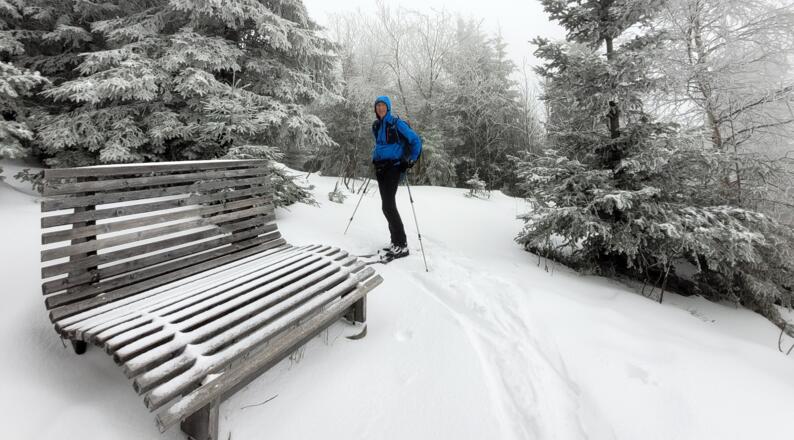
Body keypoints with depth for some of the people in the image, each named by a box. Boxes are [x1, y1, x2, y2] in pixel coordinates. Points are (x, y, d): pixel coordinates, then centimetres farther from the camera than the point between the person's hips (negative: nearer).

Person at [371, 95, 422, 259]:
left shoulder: (397, 123, -7)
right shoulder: (376, 126, 13)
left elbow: (416, 140, -5)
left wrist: (411, 161, -9)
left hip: (393, 167, -7)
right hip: (380, 167, 7)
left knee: (388, 206, -15)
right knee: (388, 205, 6)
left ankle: (402, 245, -9)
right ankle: (396, 241, 14)